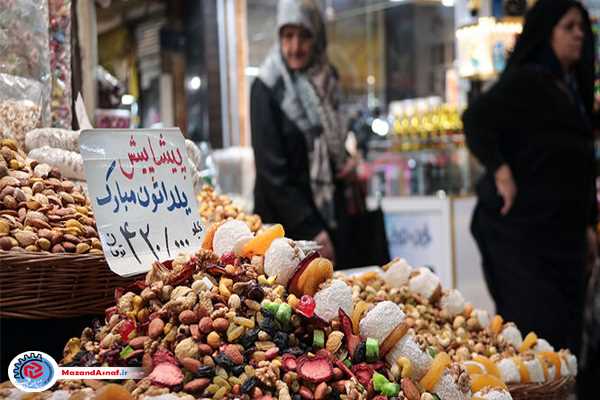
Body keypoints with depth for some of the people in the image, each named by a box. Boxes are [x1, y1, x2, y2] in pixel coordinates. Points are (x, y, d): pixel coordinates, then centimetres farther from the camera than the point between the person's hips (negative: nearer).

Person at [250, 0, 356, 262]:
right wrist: (311, 230, -17)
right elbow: (272, 171, -14)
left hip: (328, 213, 5)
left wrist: (347, 161, 0)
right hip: (283, 222, -5)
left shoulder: (327, 78, 6)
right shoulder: (266, 88, -10)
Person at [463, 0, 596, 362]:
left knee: (567, 327, 9)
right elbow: (476, 119, -20)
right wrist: (501, 172, -24)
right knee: (535, 322, -9)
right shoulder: (527, 80, -7)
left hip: (563, 227, 8)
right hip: (523, 225, -8)